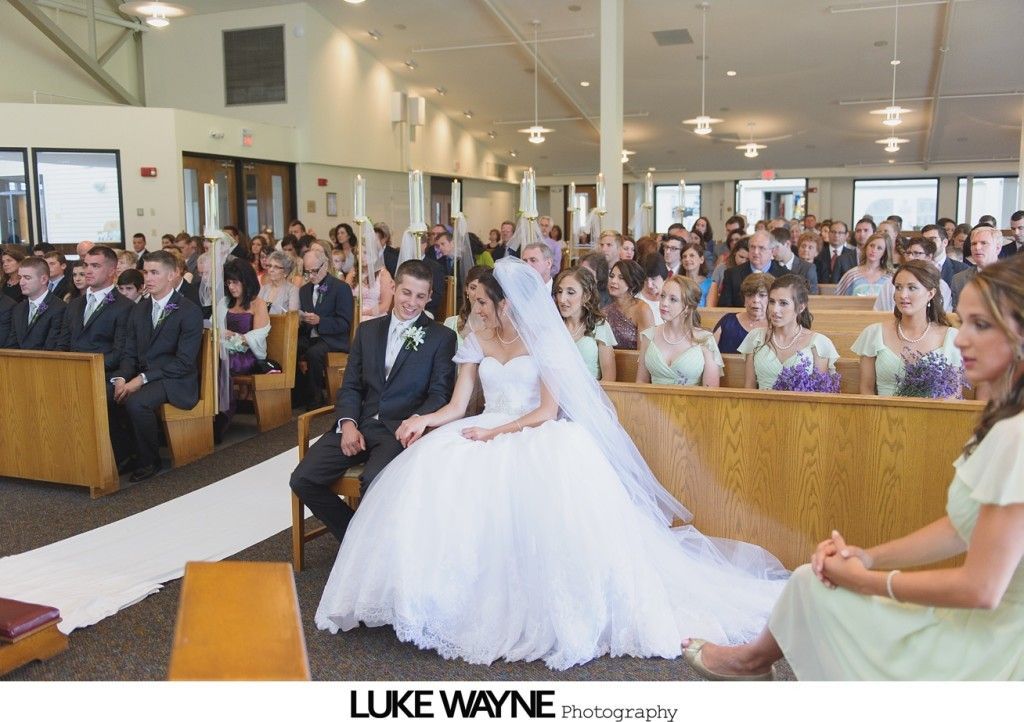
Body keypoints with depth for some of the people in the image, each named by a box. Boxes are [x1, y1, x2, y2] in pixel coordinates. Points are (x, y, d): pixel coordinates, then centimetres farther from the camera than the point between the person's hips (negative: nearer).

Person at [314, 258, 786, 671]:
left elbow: (548, 411, -9)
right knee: (431, 469, -25)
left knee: (557, 488, -37)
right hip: (488, 434, 4)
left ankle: (566, 609, -19)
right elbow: (457, 406, 7)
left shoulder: (542, 340, -3)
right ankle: (435, 595, -15)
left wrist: (497, 431, -18)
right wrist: (425, 420, -13)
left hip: (537, 436, -4)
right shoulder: (476, 342, 11)